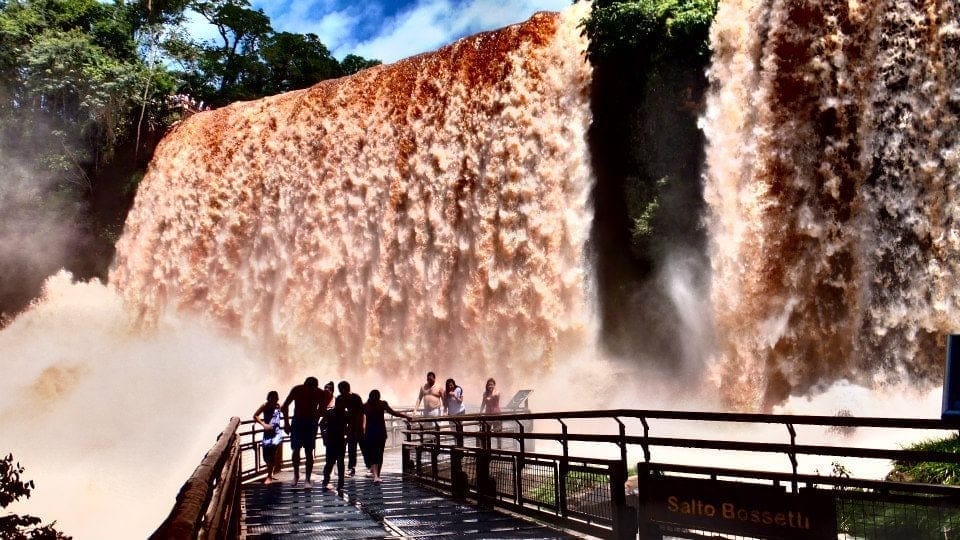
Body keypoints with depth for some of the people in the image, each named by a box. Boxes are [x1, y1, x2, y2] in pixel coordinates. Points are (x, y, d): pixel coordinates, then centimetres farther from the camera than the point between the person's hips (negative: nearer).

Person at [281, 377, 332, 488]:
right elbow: (284, 406, -3)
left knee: (309, 452, -5)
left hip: (311, 423, -1)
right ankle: (296, 475, 23)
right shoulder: (297, 390, -15)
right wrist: (286, 423, -6)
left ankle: (307, 479, -1)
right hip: (297, 422, 1)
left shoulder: (319, 393, -16)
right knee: (296, 450, 3)